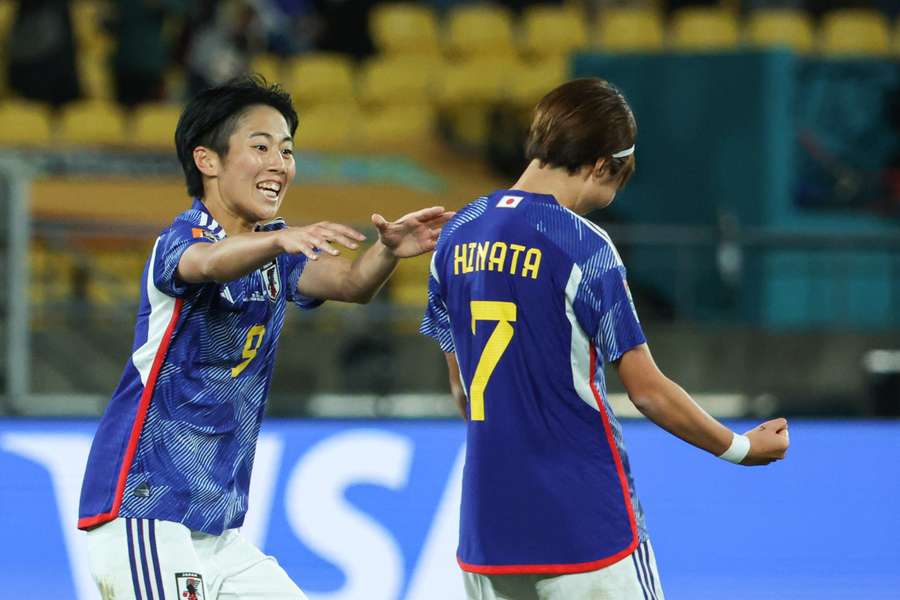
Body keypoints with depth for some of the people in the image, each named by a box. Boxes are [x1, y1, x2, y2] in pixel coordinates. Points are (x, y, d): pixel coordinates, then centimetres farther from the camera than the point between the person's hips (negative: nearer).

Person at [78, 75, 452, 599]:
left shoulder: (275, 250, 13)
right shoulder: (181, 239, -10)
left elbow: (348, 281, -6)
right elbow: (210, 262, -36)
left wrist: (388, 250, -29)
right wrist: (282, 240, -56)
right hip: (146, 513, -8)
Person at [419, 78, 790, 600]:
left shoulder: (458, 234, 7)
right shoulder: (582, 246, -12)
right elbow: (648, 390, -10)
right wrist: (741, 448, 3)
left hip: (487, 524, 6)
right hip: (584, 521, -6)